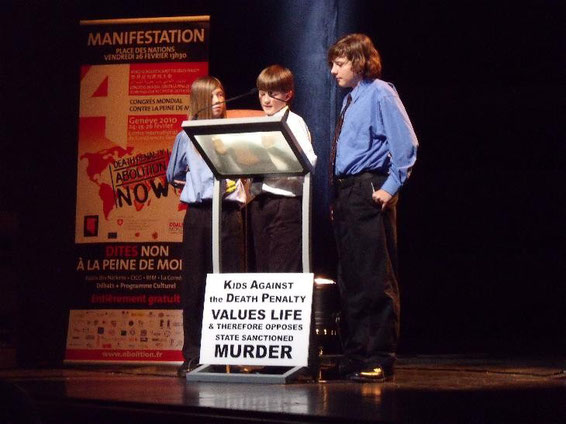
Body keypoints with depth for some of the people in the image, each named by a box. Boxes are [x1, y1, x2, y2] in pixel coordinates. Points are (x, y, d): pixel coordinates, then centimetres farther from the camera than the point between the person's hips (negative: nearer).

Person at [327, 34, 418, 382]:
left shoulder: (380, 94, -6)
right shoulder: (350, 101, 20)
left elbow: (406, 143, -14)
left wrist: (391, 187, -17)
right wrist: (339, 196, 16)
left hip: (369, 191, -9)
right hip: (345, 193, 10)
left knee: (376, 280, -7)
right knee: (350, 280, 11)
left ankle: (379, 359, -5)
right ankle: (354, 356, 17)